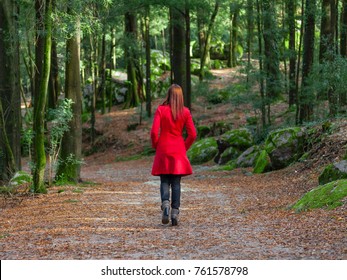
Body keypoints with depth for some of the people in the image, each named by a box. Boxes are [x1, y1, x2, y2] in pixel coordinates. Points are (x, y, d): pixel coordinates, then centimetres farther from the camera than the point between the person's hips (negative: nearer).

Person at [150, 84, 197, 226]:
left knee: (164, 181, 7)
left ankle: (165, 204, -17)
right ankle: (175, 212, 3)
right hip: (179, 150, 1)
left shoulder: (161, 110, -6)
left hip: (163, 150, -1)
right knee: (176, 182, 7)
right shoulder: (185, 112, 0)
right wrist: (184, 147, 12)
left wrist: (156, 146, 6)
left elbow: (154, 132, -11)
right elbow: (192, 134, -2)